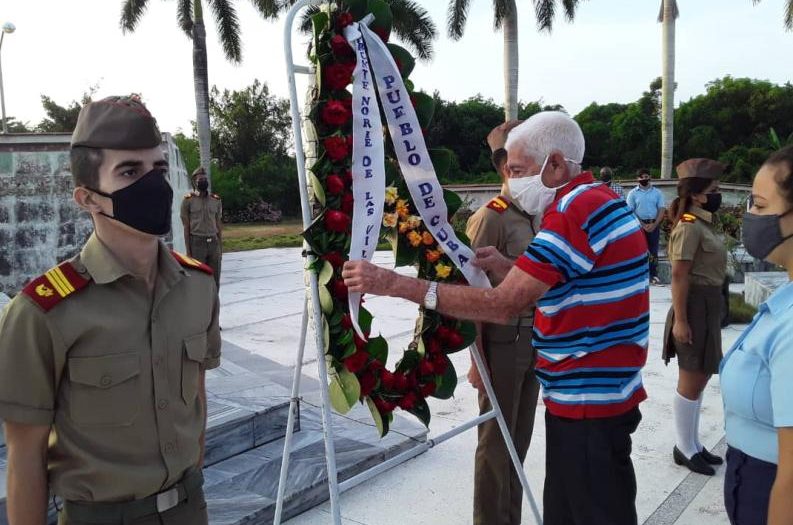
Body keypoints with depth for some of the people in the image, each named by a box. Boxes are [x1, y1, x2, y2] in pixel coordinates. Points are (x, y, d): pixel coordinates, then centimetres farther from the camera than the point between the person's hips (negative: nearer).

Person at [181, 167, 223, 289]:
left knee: (215, 279, 6)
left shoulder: (216, 200, 11)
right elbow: (186, 227, -3)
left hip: (214, 242, 4)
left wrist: (220, 247, 9)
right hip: (197, 242, -4)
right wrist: (188, 250, -8)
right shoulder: (188, 200, -1)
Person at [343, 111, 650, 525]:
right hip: (590, 395, 10)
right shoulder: (593, 201, 13)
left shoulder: (577, 209, -21)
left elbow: (502, 306, -26)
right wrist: (505, 268, 3)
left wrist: (396, 284, -27)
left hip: (589, 402, -10)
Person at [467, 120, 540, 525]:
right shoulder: (490, 218, -15)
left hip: (533, 340, 8)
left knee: (520, 437, 17)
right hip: (501, 342, -8)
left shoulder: (534, 217, 9)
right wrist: (477, 360, -16)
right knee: (497, 440, 6)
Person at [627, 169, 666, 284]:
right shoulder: (633, 193, 1)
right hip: (639, 225, -1)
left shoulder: (657, 192, 6)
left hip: (654, 224, 1)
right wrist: (642, 225, -12)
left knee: (653, 250, 3)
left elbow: (662, 210, 2)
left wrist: (654, 225, -11)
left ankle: (653, 275, 6)